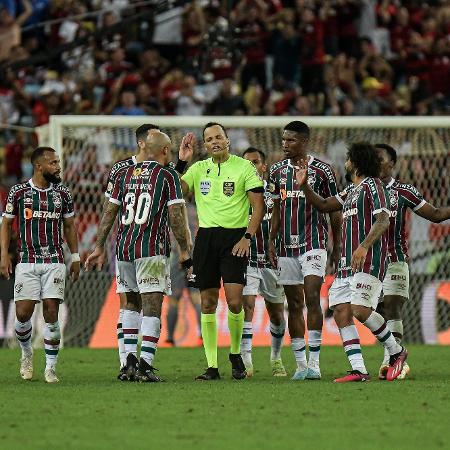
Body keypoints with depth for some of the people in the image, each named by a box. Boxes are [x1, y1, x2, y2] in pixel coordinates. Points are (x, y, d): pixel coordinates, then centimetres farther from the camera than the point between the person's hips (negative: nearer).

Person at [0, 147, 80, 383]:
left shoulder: (62, 193, 6)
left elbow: (69, 226, 15)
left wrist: (75, 257, 12)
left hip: (55, 261, 1)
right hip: (27, 261, -1)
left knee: (51, 314, -7)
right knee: (23, 313, -7)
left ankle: (50, 368, 1)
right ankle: (26, 352, 23)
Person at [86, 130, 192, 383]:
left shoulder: (125, 174, 12)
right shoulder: (168, 176, -1)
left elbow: (110, 213, 13)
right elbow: (176, 216, -7)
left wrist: (100, 247, 19)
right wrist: (185, 250, 0)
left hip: (124, 248, 5)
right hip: (152, 249, -5)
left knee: (131, 303, 19)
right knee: (152, 307, -4)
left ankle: (130, 358, 10)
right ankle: (145, 364, -13)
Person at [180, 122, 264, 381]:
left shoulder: (244, 167, 0)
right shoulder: (198, 169, 12)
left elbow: (259, 206, -2)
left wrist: (247, 237, -10)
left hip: (234, 237, -4)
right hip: (206, 236, 4)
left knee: (234, 300, -13)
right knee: (208, 303, 2)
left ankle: (236, 355, 10)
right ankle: (212, 366, 5)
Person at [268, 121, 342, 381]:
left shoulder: (322, 170, -2)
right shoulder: (278, 171, 10)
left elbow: (334, 211, 2)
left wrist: (337, 247, 0)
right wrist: (271, 242, 8)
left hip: (314, 244, -4)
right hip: (286, 247, 4)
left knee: (312, 298, -15)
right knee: (294, 304, 4)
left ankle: (314, 363, -13)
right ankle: (301, 364, 8)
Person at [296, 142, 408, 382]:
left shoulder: (372, 185, -5)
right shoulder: (350, 190, 23)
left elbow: (383, 220, -16)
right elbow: (323, 205, 28)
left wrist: (364, 246, -28)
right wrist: (304, 186, 13)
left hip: (368, 260, -9)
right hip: (347, 262, 9)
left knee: (360, 310, -19)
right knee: (341, 312, -4)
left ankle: (396, 352, 2)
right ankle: (358, 370, -7)